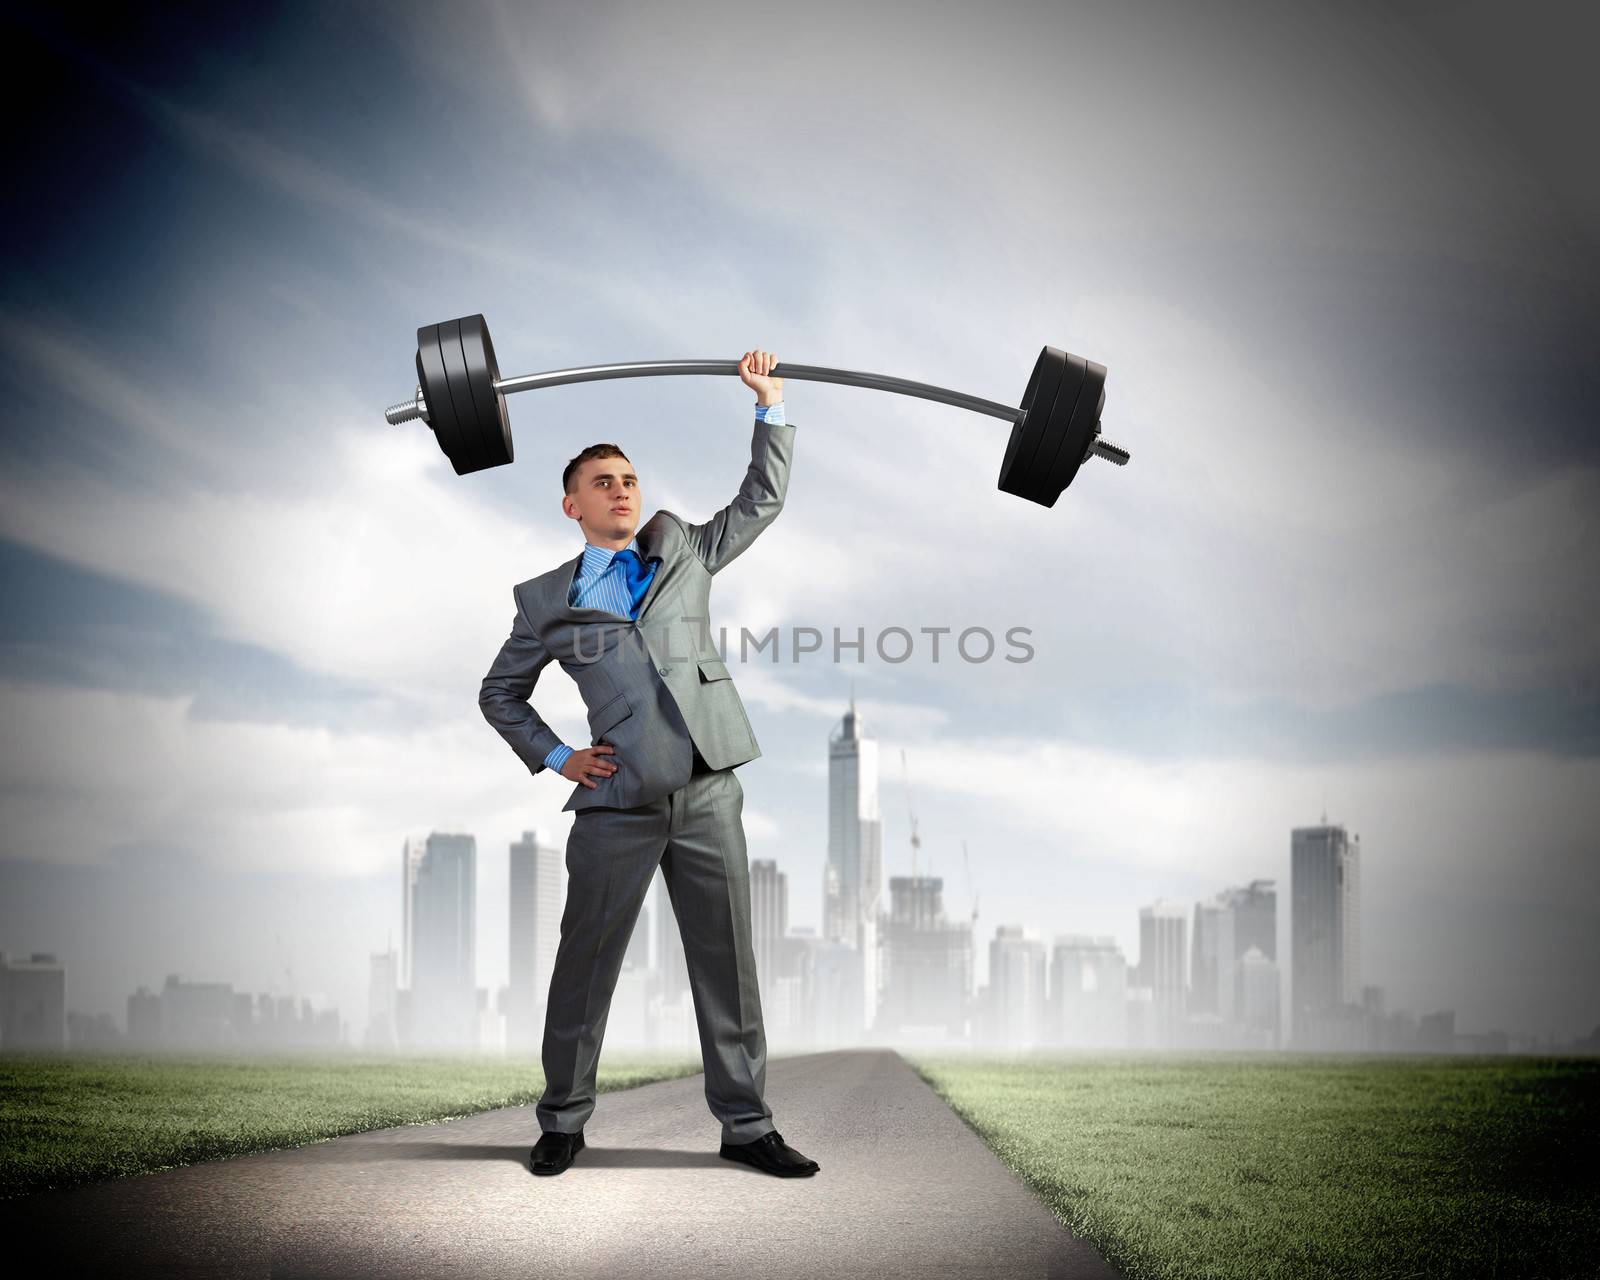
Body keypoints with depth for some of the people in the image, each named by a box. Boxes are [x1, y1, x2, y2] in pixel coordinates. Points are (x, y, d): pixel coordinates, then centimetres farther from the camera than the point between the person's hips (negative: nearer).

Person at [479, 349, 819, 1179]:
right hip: (617, 802, -2)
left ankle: (745, 1124, 12)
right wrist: (554, 759, 6)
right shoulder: (546, 600, 9)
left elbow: (762, 497, 19)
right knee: (585, 963, 4)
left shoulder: (684, 551, 15)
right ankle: (563, 1123, 18)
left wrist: (769, 406, 10)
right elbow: (500, 692, 19)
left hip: (708, 792, 2)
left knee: (728, 961, 4)